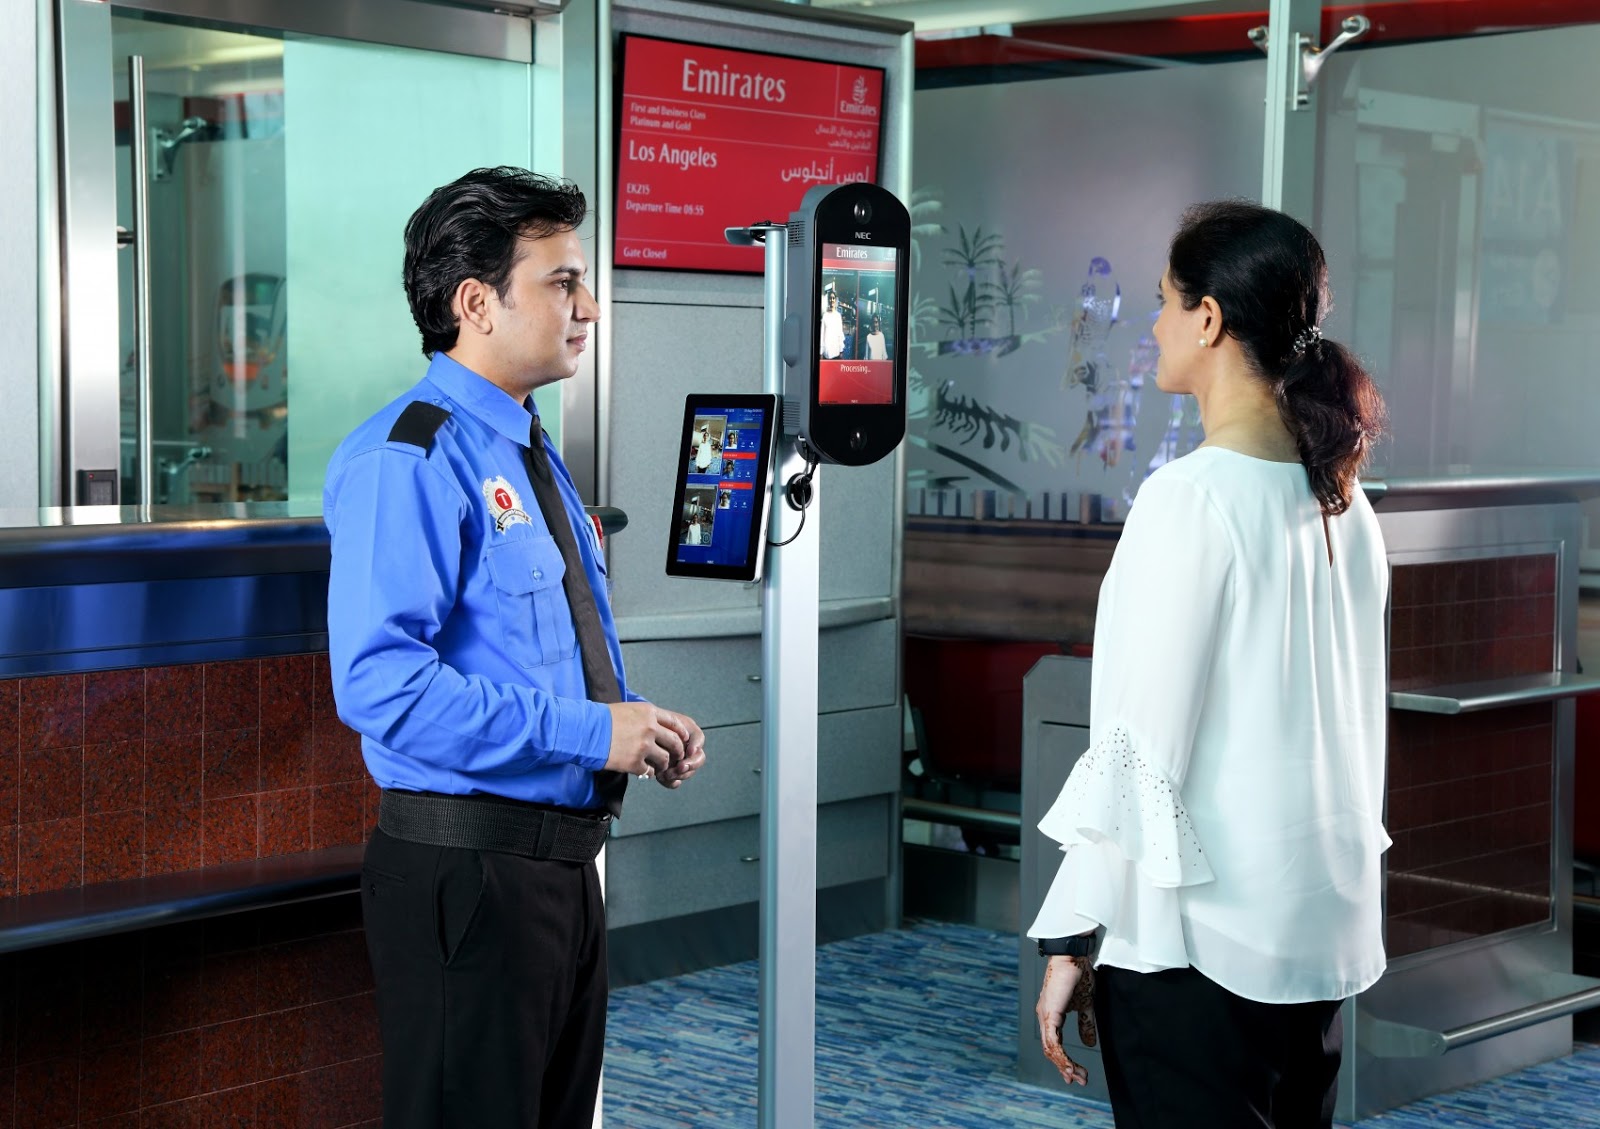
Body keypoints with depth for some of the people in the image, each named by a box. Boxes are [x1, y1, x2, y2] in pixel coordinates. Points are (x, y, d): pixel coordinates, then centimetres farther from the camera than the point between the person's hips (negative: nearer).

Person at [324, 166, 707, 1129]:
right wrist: (587, 730, -23)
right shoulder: (407, 460, -15)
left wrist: (639, 724, 5)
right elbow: (381, 682, -26)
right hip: (467, 866, -9)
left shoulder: (536, 458, 16)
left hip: (564, 863, 9)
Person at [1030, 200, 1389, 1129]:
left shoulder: (1193, 496, -15)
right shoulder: (1344, 501, 6)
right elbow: (1360, 722, 12)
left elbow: (1139, 740, -16)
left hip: (1195, 940, -7)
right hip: (1328, 928, 7)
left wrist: (1071, 941, -11)